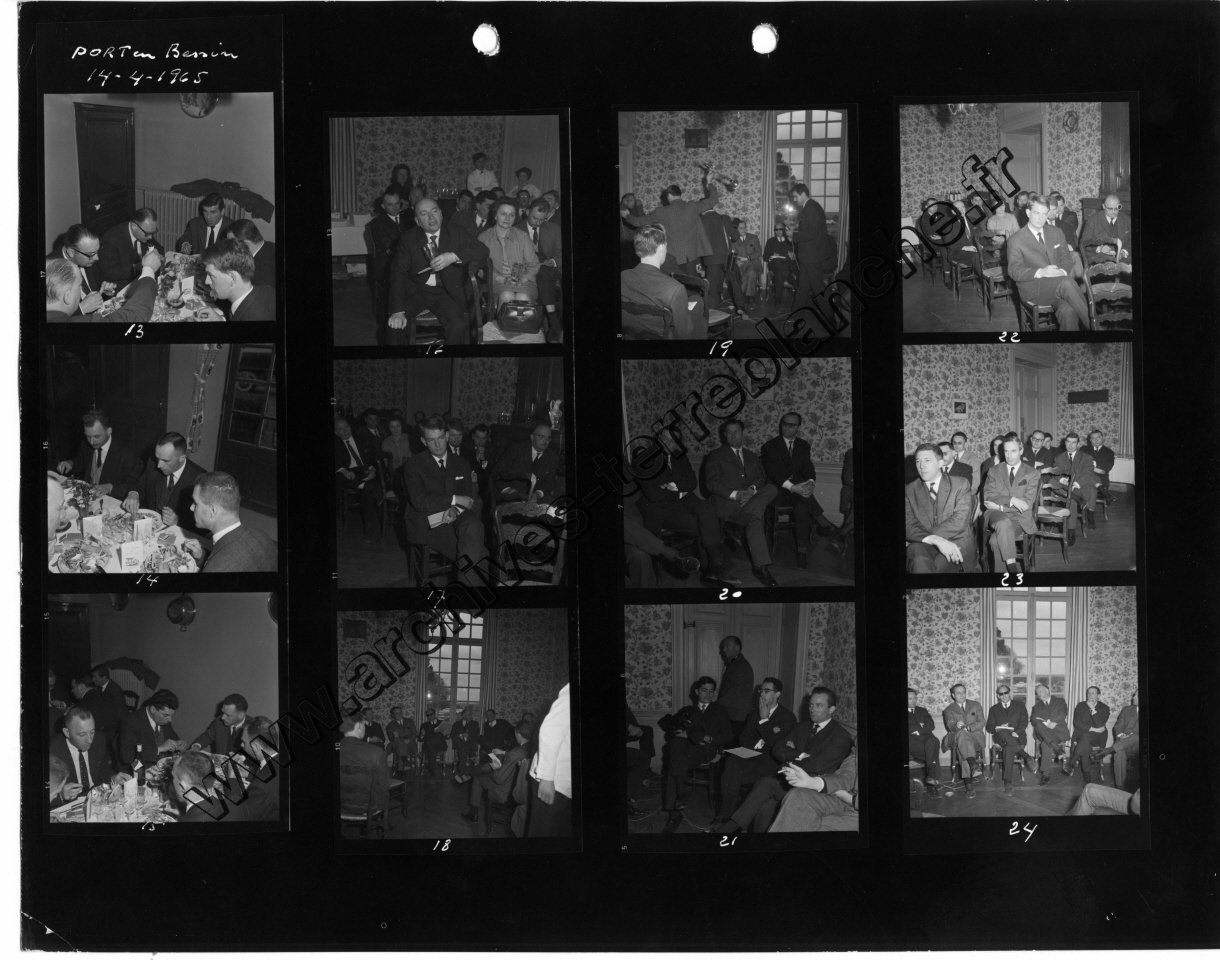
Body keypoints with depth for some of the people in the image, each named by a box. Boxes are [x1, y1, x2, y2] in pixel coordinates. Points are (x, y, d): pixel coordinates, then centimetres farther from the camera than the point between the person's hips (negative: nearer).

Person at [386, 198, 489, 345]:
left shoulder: (455, 232, -1)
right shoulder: (409, 238, -4)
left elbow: (484, 250, -8)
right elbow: (398, 273, -11)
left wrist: (453, 257, -25)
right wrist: (398, 311, -25)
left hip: (446, 293, 0)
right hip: (416, 291, 0)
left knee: (458, 326, -28)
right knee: (394, 324, -25)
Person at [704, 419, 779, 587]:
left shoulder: (751, 457, 28)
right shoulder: (716, 456, 12)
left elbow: (760, 477, 14)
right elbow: (712, 483, -2)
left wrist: (752, 490, -14)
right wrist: (734, 494, -20)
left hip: (750, 496, 5)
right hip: (727, 503, -5)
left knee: (772, 489, -30)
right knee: (755, 519, -37)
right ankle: (761, 567, -41)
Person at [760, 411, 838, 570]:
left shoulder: (803, 445, 13)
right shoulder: (770, 446, -1)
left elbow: (808, 469, 4)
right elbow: (773, 472, -14)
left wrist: (810, 483, -22)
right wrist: (792, 487, -30)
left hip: (797, 491, 3)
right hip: (778, 493, -3)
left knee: (802, 507, -33)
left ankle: (802, 551, -30)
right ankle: (824, 525, -24)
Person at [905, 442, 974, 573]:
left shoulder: (961, 485, 6)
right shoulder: (910, 490, 10)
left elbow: (959, 522, -7)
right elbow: (909, 525, -3)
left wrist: (922, 537, -15)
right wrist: (936, 540, -24)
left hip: (957, 544, 0)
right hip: (923, 545, 0)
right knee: (920, 562, -37)